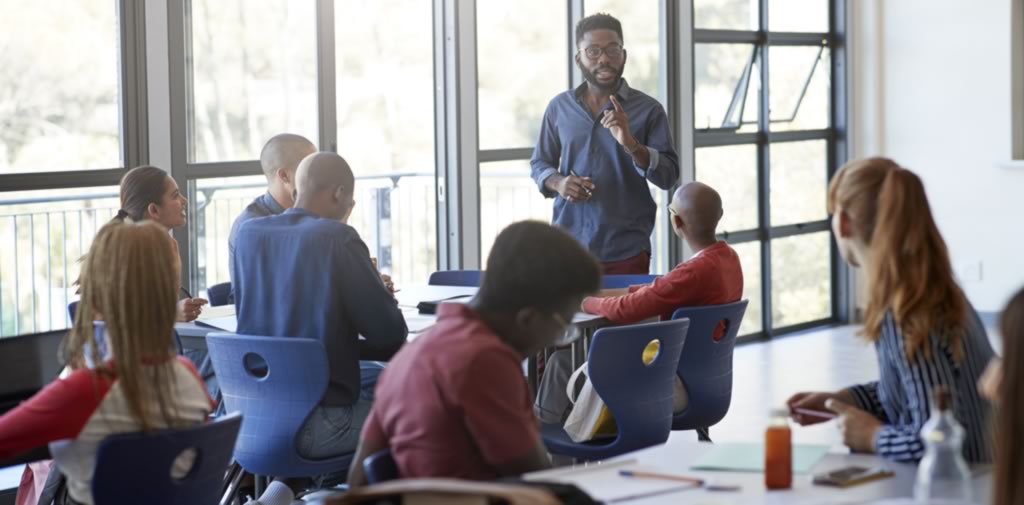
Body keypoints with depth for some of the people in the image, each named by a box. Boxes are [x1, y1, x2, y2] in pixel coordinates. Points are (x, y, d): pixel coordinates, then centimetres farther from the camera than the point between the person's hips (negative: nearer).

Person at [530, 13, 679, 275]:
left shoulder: (648, 109, -2)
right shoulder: (559, 107, 7)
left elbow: (668, 175, -8)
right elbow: (539, 163, 16)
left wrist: (630, 143, -24)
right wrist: (558, 182, -7)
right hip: (567, 248, 2)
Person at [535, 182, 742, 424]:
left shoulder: (695, 272, -28)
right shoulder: (728, 257, 2)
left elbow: (625, 309, -22)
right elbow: (658, 289, 12)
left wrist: (584, 302, -2)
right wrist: (600, 294, 9)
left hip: (679, 385, -9)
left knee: (564, 360, 2)